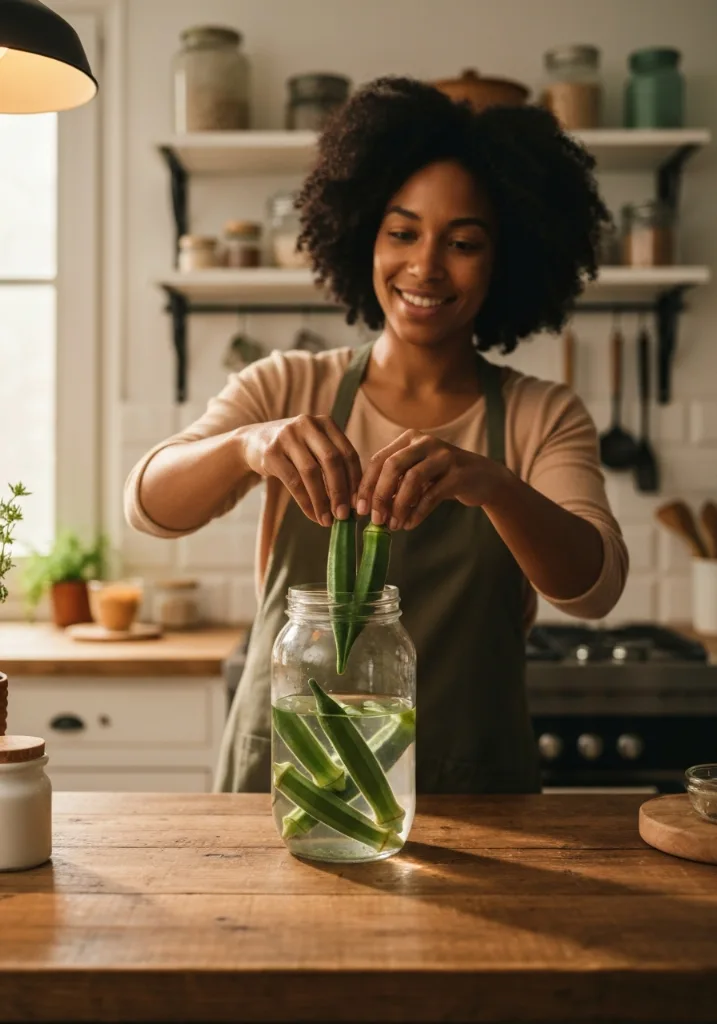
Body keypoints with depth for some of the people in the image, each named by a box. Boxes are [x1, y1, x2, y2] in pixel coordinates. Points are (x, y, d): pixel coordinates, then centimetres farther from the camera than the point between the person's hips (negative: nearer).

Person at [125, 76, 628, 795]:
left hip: (468, 789, 0)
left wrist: (491, 484, -31)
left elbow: (594, 588, -12)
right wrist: (246, 445, -30)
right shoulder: (288, 389, 4)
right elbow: (148, 505, -9)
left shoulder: (544, 419, 3)